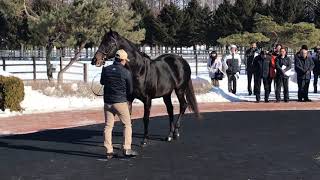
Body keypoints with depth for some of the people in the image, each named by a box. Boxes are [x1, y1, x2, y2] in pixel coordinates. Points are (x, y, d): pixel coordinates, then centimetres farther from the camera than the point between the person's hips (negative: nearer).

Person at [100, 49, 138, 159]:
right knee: (127, 125, 9)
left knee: (108, 126, 10)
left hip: (107, 102, 4)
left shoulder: (105, 70, -1)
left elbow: (102, 82, 18)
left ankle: (109, 151, 9)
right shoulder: (126, 73, -11)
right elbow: (130, 90, -2)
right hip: (121, 102, -4)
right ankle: (127, 149, 4)